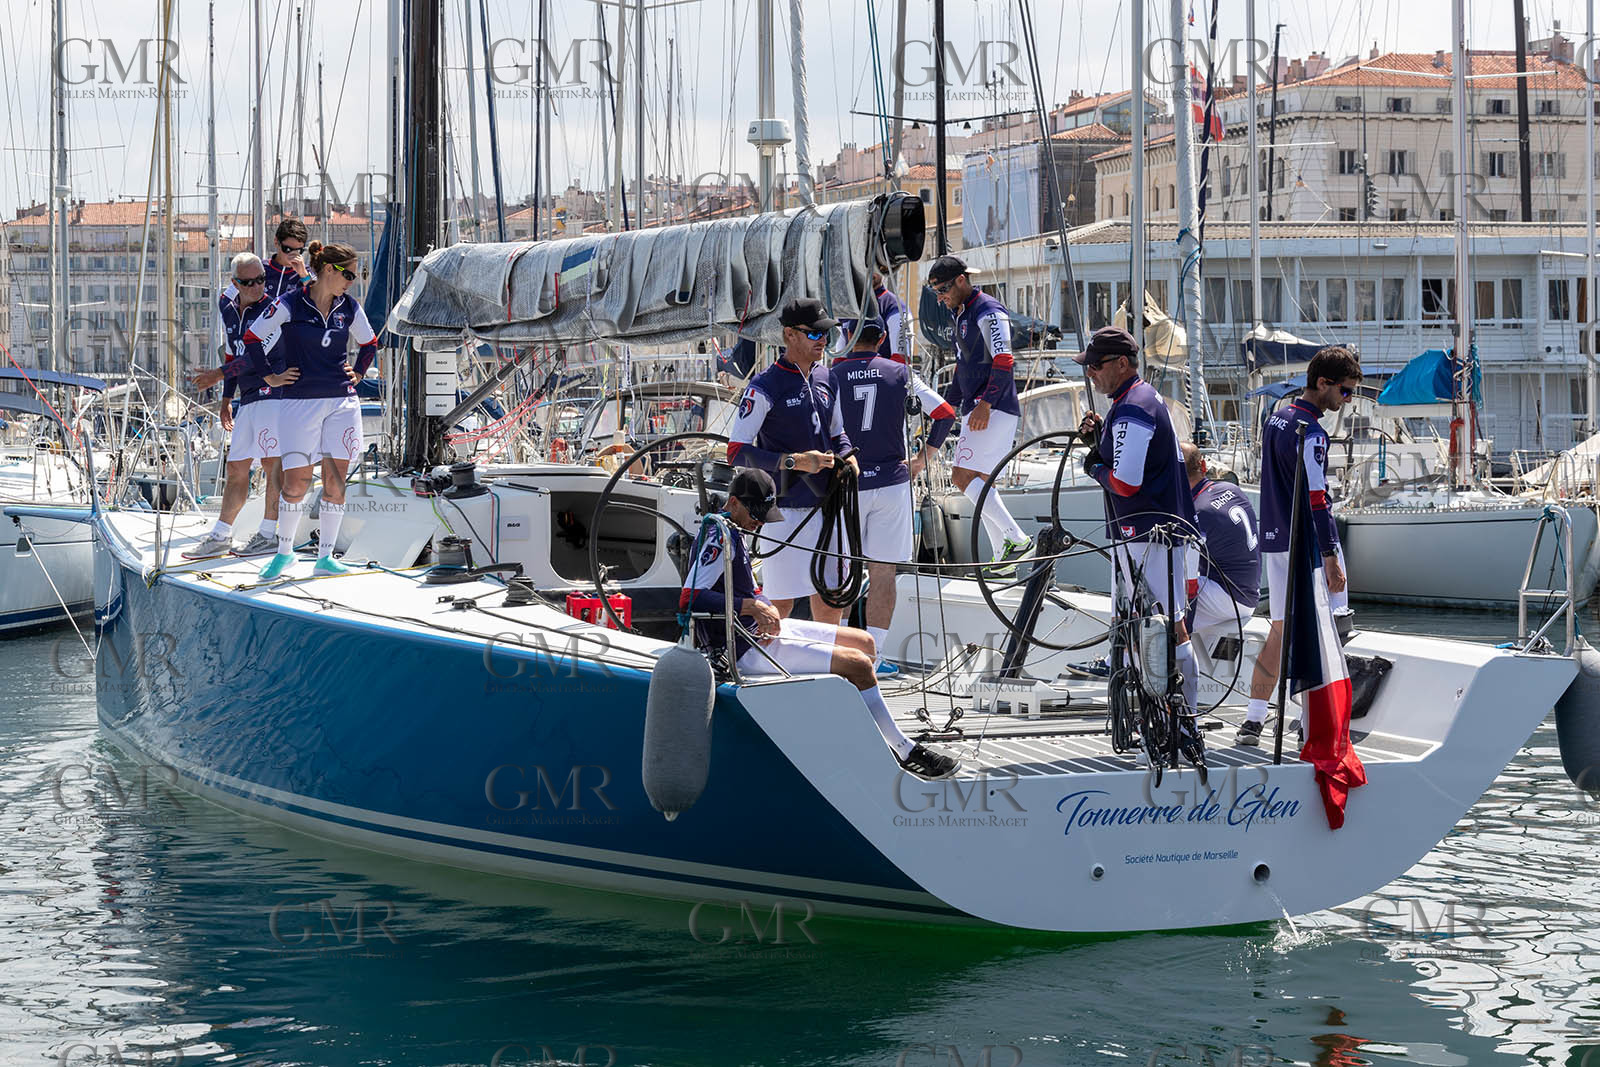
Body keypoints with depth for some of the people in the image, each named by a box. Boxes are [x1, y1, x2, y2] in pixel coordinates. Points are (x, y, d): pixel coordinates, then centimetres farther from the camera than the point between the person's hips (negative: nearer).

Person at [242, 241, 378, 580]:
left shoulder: (349, 308, 6)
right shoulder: (290, 305, -7)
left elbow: (369, 344, 24)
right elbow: (252, 337, 2)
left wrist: (357, 373, 12)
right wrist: (278, 370, 3)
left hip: (342, 402, 4)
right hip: (299, 402, -4)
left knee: (336, 479, 1)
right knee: (296, 482, -6)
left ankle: (325, 556, 9)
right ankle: (284, 551, 12)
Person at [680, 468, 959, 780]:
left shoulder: (730, 531, 13)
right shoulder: (718, 538, -18)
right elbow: (689, 599, -30)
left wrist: (768, 609, 3)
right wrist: (753, 606, -29)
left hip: (759, 630, 11)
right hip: (745, 650, -11)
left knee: (864, 642, 11)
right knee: (857, 664, -17)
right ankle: (905, 751, -7)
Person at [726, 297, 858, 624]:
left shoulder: (824, 379, 11)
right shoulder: (764, 387, -11)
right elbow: (736, 453, -14)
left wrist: (847, 456, 3)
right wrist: (794, 461, -21)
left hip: (824, 507, 7)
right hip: (784, 510, -6)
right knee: (781, 605, -4)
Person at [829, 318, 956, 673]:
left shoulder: (831, 376, -3)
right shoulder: (900, 373, 1)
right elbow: (945, 414, -2)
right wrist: (921, 459, 9)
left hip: (845, 484, -1)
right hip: (891, 481, 1)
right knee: (883, 574, 5)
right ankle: (874, 655, 2)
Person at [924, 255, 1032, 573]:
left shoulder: (989, 311, -10)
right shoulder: (962, 314, 21)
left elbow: (1003, 362, -20)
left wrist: (985, 403, -26)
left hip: (994, 412, -10)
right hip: (975, 412, 10)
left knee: (963, 477, -17)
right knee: (977, 484, 8)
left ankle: (1017, 538, -17)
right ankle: (1005, 560, 8)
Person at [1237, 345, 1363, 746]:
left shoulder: (1275, 419, 13)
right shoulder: (1310, 432, -16)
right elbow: (1316, 499, -20)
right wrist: (1330, 557, -19)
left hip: (1275, 542, 8)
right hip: (1307, 546, -8)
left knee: (1280, 630, 11)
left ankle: (1254, 720, 6)